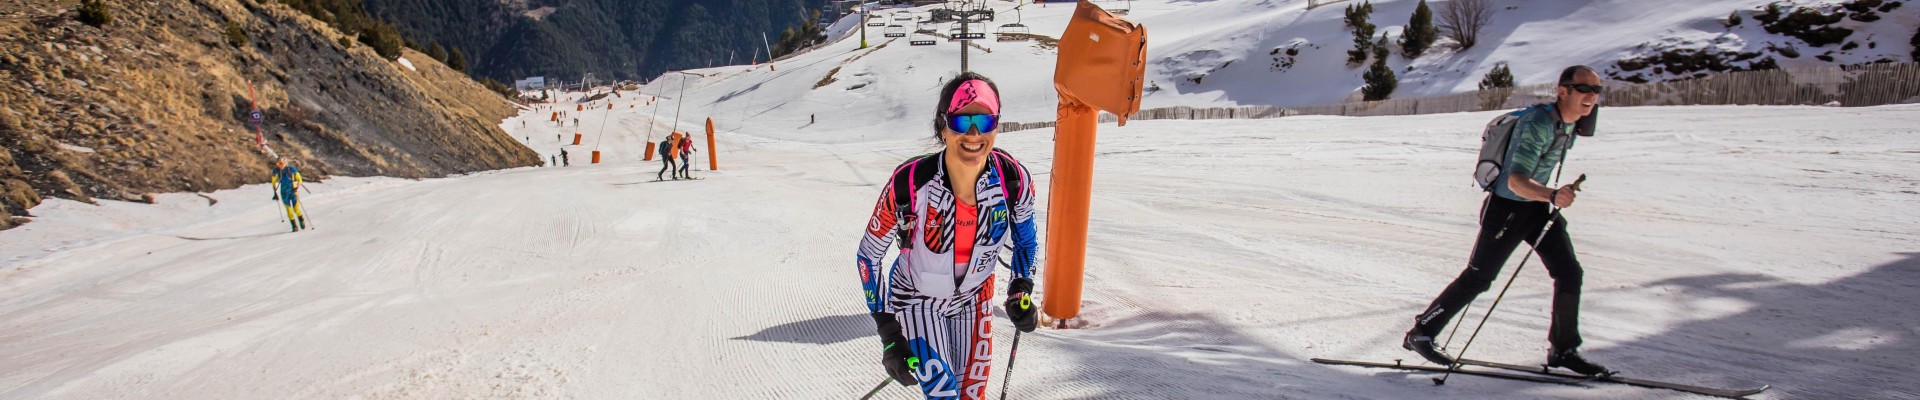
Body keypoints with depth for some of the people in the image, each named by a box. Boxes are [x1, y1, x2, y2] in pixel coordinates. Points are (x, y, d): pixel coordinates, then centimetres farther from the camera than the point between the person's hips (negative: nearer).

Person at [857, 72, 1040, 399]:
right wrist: (888, 333, -18)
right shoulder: (908, 184, -31)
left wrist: (1021, 291, -14)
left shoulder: (1013, 179, -23)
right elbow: (869, 253, -17)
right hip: (916, 299, -3)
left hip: (974, 297, 4)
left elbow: (1025, 239, 0)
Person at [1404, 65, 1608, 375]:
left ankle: (1563, 350, 17)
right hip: (1507, 207, -8)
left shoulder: (1568, 122, 4)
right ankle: (1420, 333, 8)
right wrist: (1552, 196, -51)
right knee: (1478, 278, -3)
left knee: (1569, 272, 3)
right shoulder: (1538, 123, -25)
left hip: (1538, 205, 8)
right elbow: (1516, 181, -34)